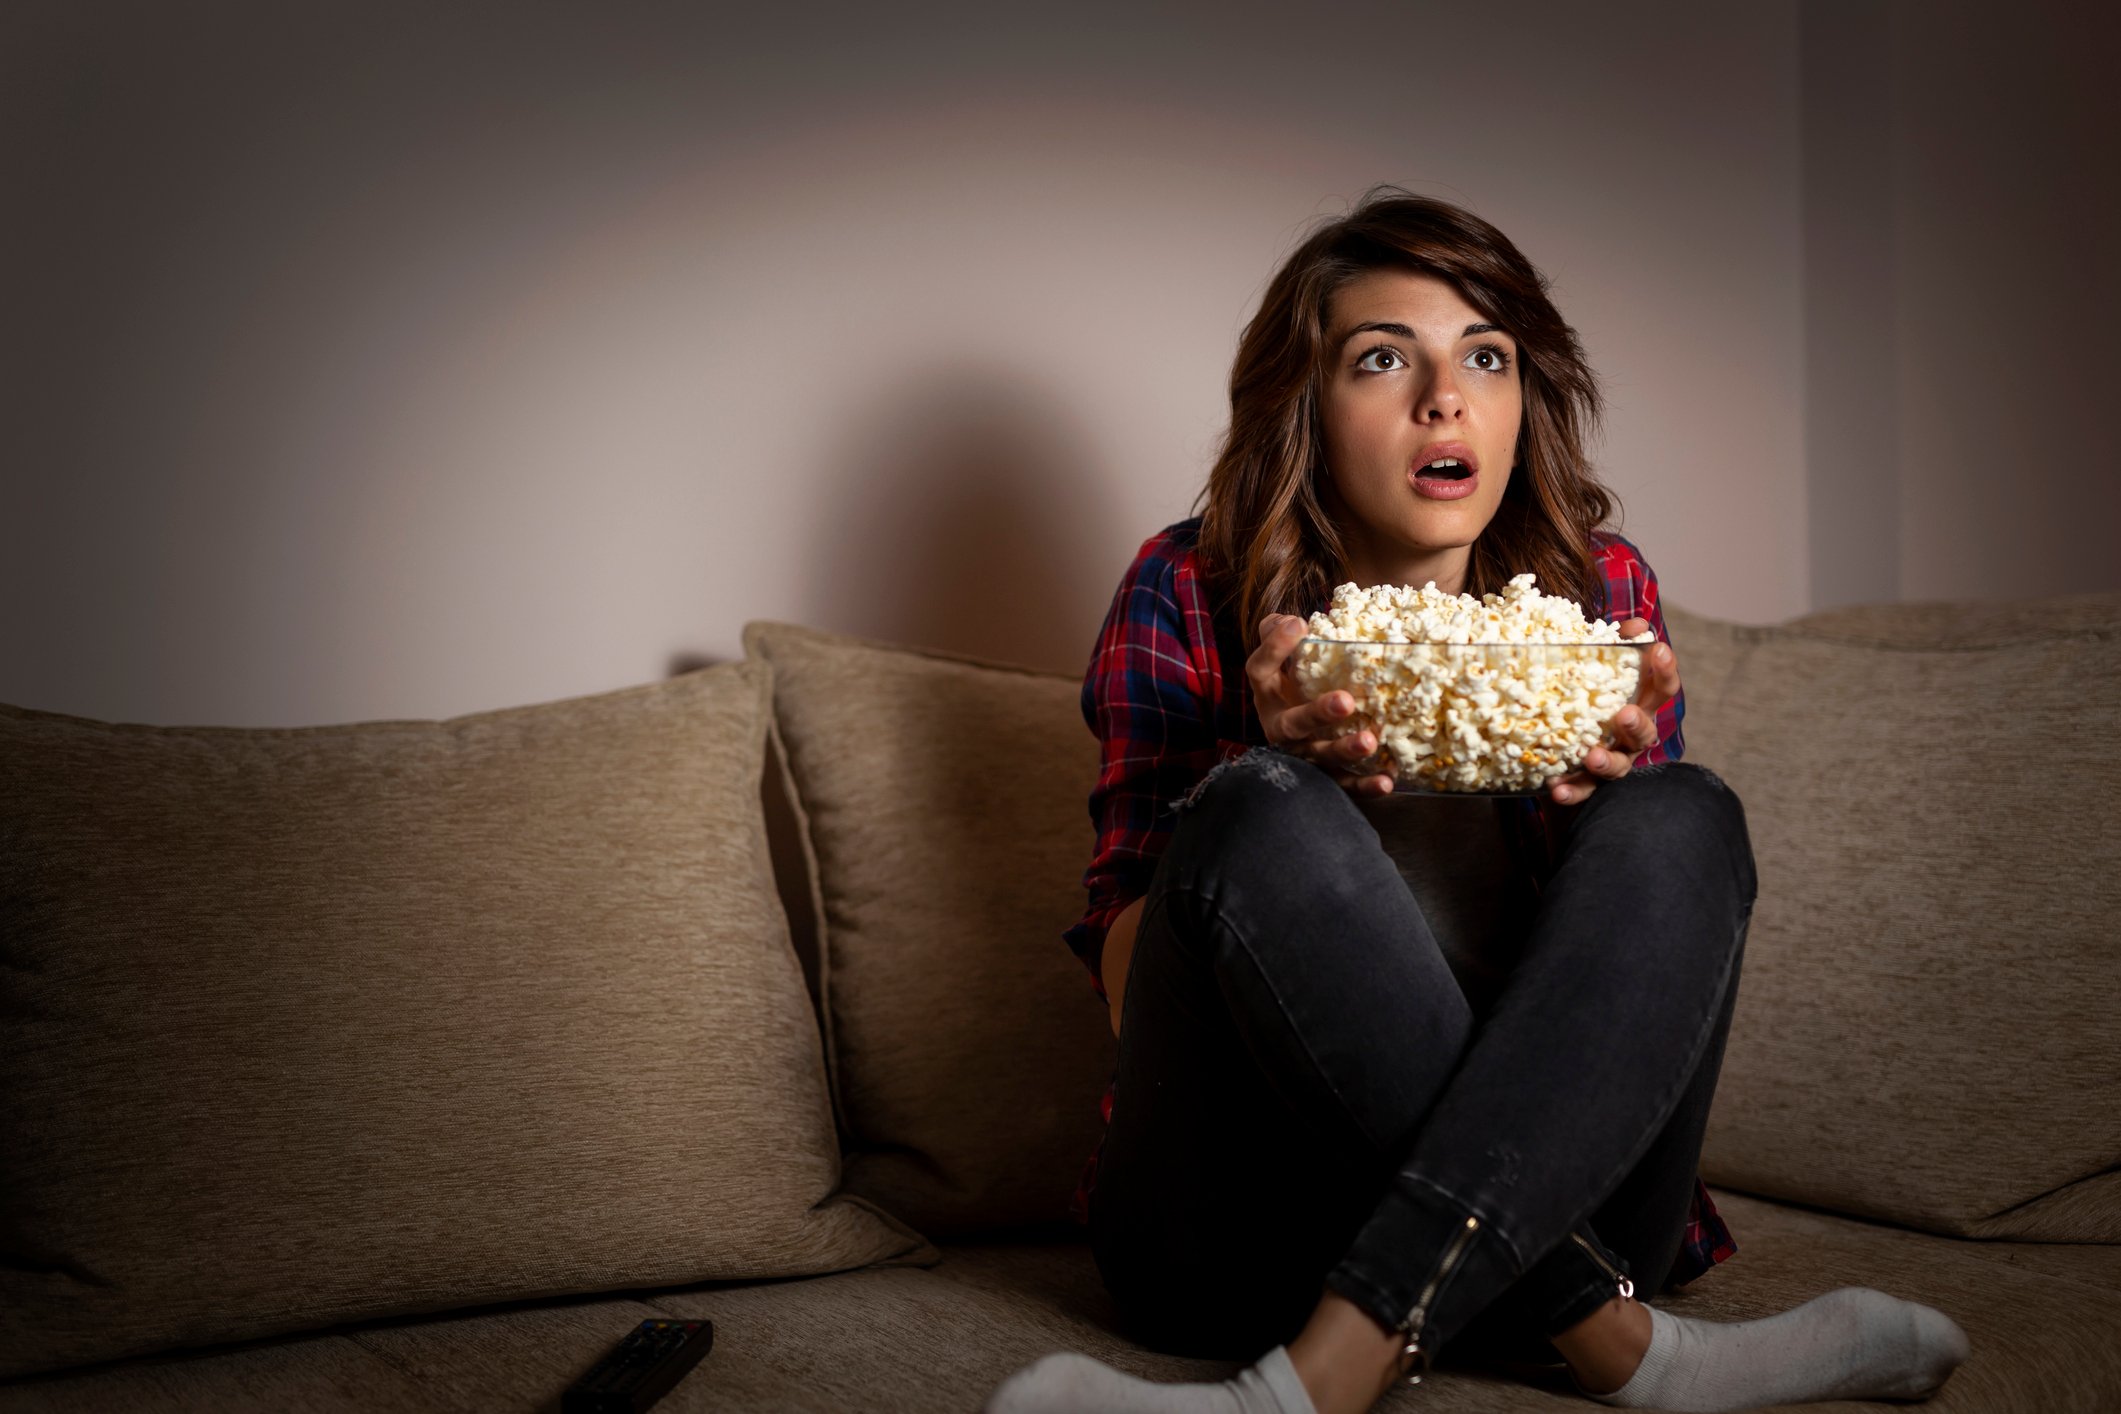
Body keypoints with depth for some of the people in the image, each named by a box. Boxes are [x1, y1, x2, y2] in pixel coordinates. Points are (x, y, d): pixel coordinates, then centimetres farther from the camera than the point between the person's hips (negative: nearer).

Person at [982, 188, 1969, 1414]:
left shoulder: (1600, 588, 6)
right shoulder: (1193, 592, 0)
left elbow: (1640, 941, 7)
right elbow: (1126, 975, -5)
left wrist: (1605, 789, -15)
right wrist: (1274, 767, -22)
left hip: (1546, 1194, 2)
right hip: (1245, 1230, -2)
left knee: (1685, 819, -23)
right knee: (1262, 814, -28)